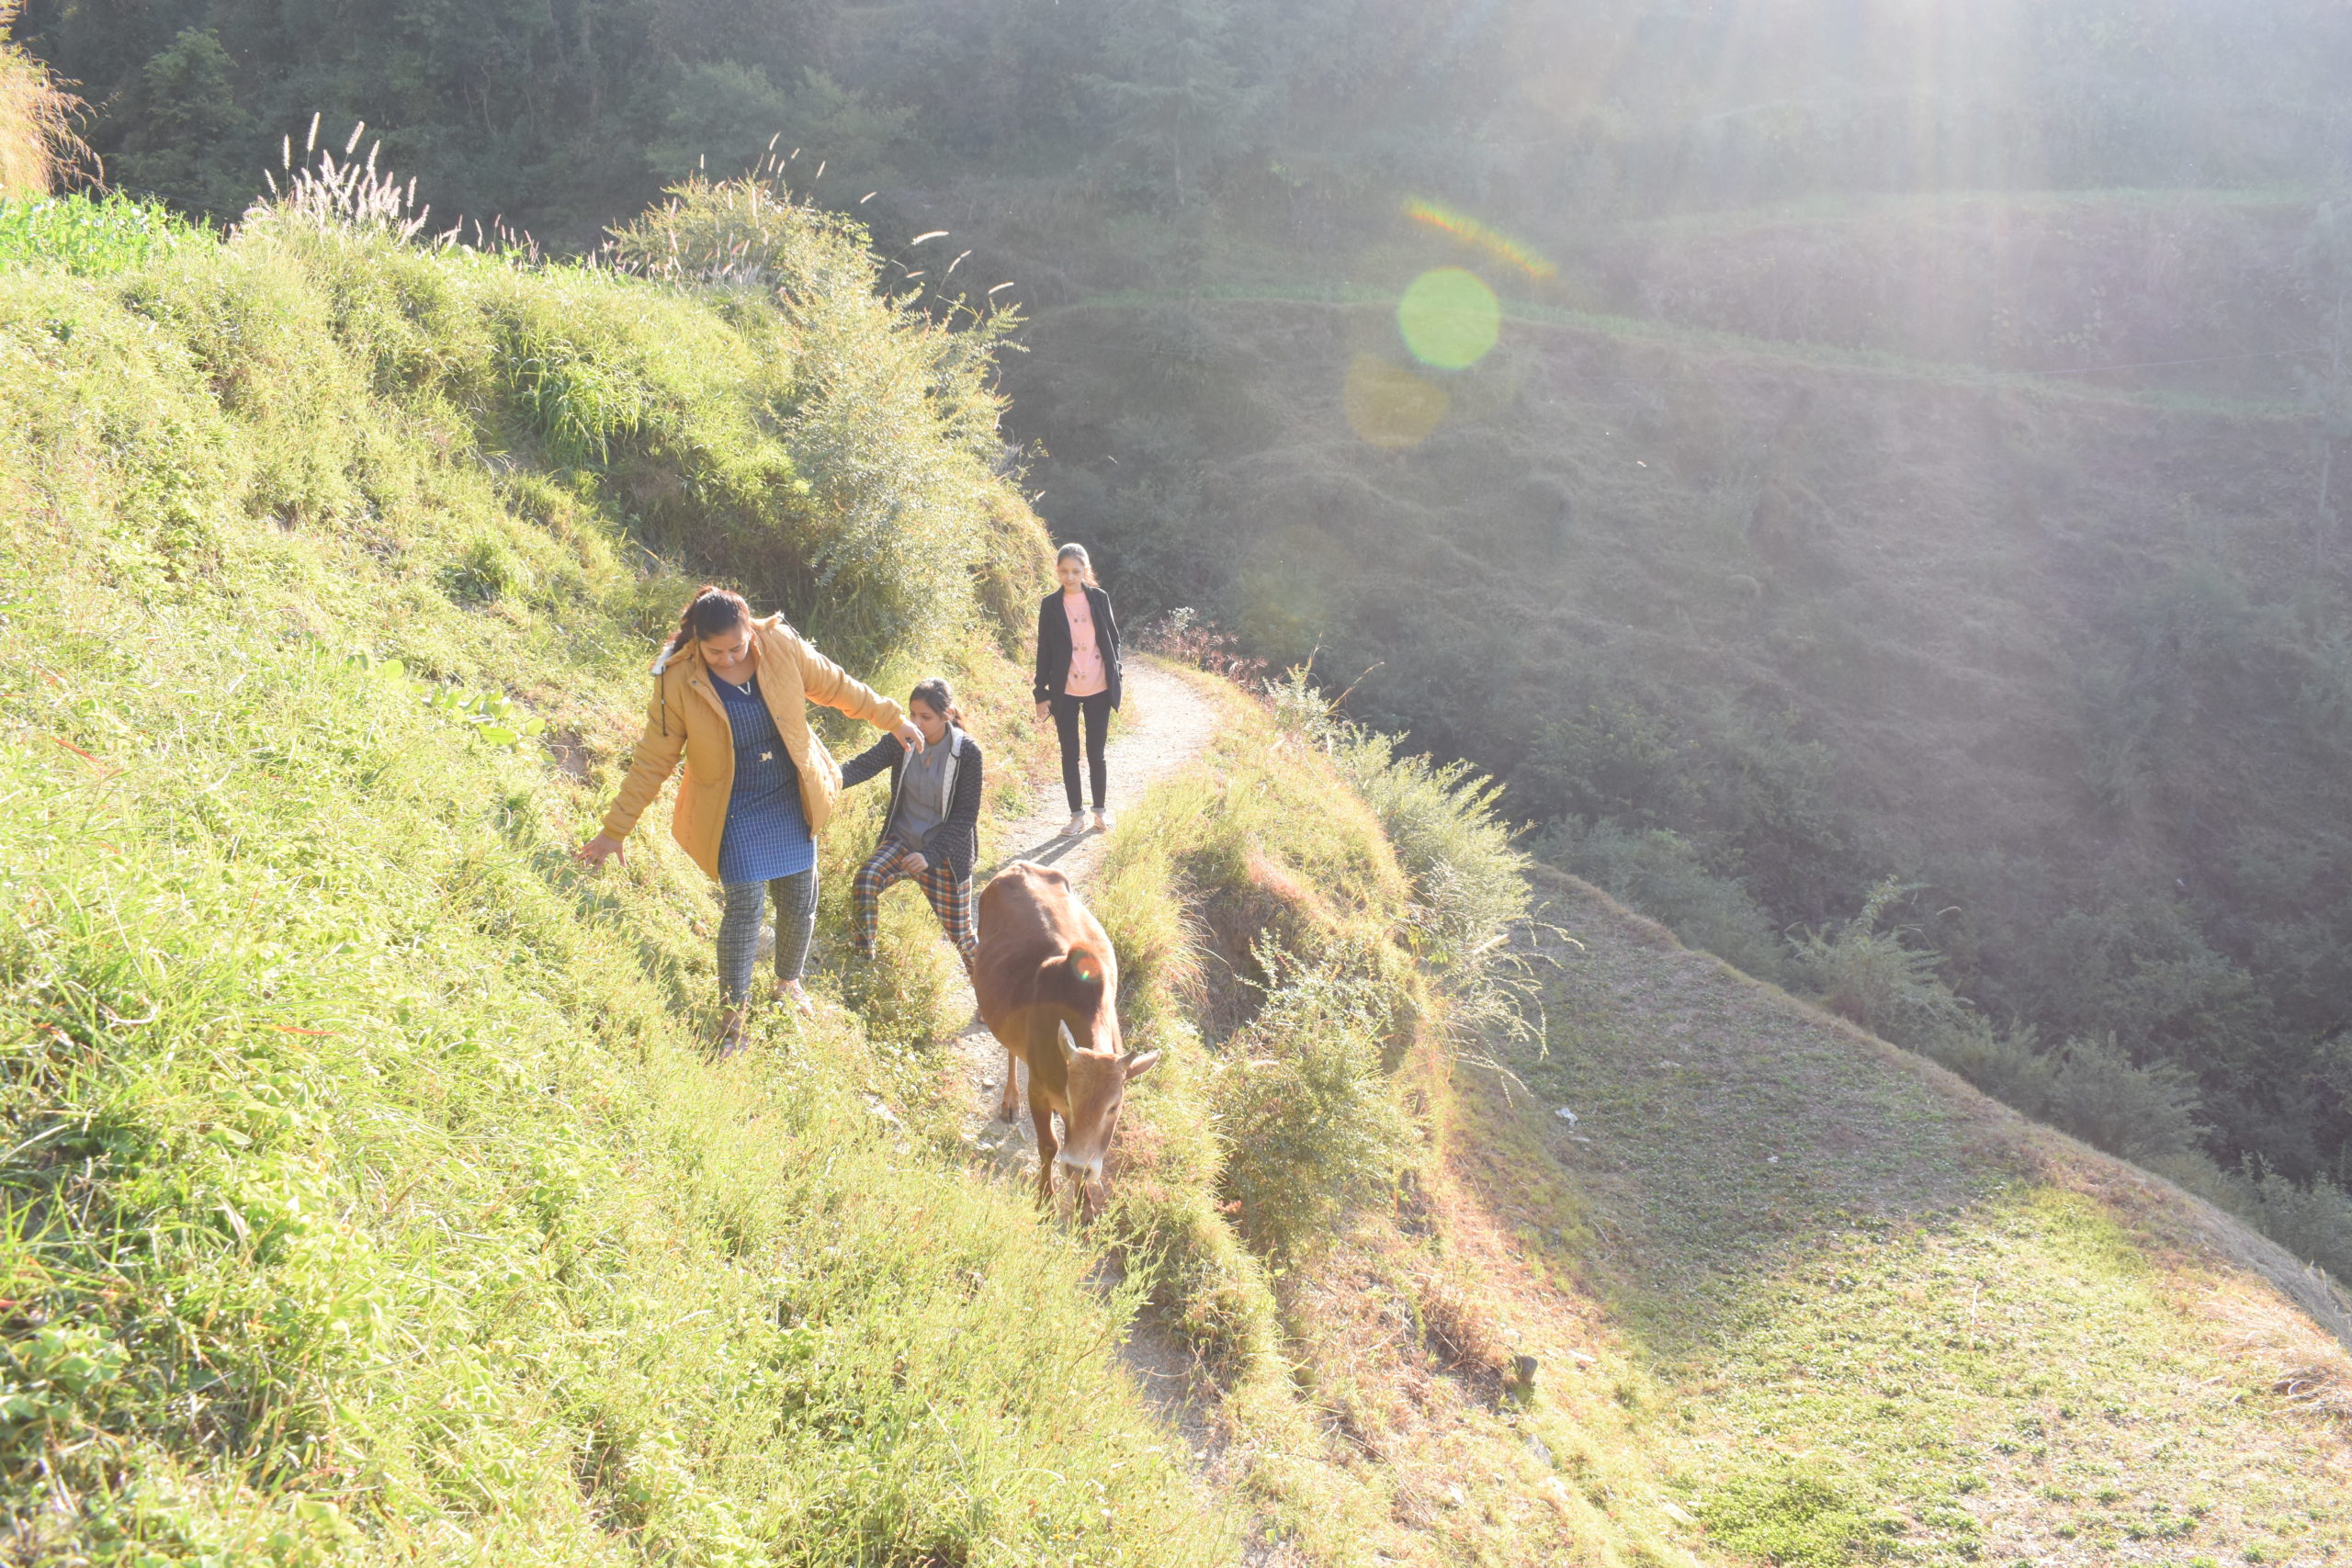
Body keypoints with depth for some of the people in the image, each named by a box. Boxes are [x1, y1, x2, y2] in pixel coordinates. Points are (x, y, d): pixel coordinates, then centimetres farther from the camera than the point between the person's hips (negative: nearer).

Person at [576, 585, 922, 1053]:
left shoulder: (780, 645, -13)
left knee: (800, 904, 9)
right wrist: (615, 830, -8)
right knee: (744, 905, -11)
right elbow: (652, 761, -10)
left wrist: (893, 719, 14)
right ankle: (734, 1014, 6)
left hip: (791, 801, 3)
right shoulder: (678, 682, -18)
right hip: (735, 811, -3)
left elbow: (835, 685, 4)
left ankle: (789, 982, 38)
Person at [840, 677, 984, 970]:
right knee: (864, 881, -28)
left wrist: (930, 855, -26)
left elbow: (966, 815, -16)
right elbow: (864, 765, -20)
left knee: (959, 933, 6)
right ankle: (863, 965, -17)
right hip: (902, 840, 3)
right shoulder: (902, 740, -8)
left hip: (945, 851, -2)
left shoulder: (967, 753, -17)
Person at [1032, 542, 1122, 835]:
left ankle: (1100, 809, 22)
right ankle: (1077, 814, 14)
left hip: (1098, 689, 0)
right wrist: (1041, 693, -3)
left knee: (1096, 752, 7)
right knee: (1070, 754, 5)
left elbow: (1113, 639, 8)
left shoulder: (1099, 598, 1)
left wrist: (1115, 677, 3)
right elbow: (1044, 651, 0)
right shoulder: (1051, 605, -2)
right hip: (1065, 692, 0)